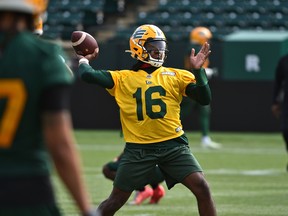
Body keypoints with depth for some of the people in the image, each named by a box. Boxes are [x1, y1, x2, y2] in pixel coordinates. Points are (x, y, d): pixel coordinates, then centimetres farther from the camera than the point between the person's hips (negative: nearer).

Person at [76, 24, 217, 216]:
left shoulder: (176, 76, 9)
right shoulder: (123, 78, 5)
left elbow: (205, 99, 2)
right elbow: (87, 75, -5)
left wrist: (198, 70, -9)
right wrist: (84, 61, 16)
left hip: (173, 144, 1)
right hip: (139, 148, -1)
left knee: (202, 188, -12)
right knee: (116, 200, 6)